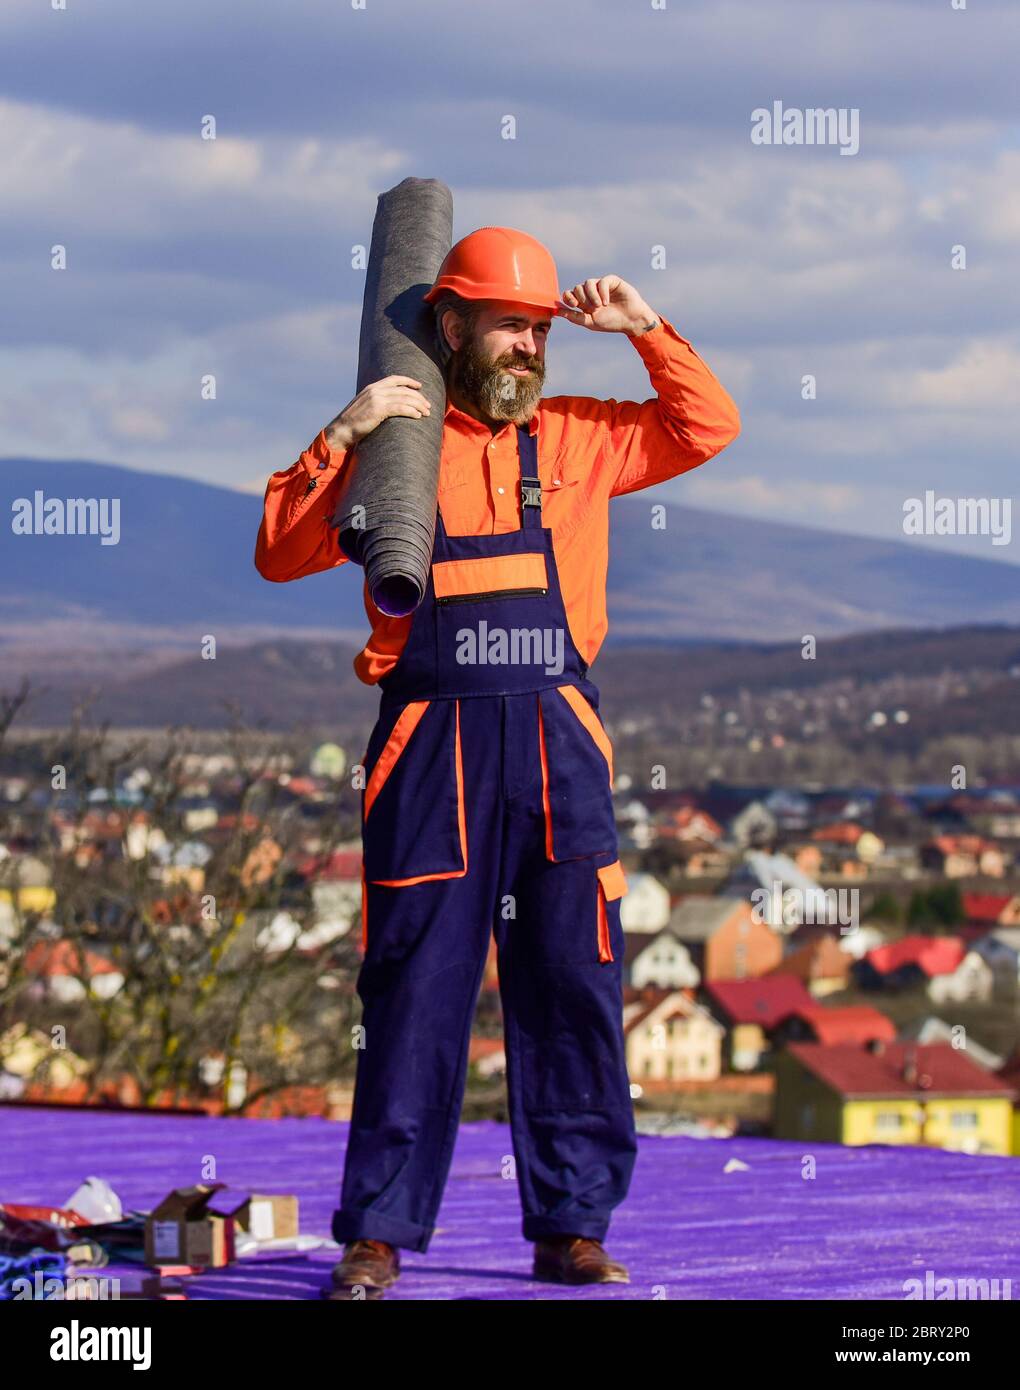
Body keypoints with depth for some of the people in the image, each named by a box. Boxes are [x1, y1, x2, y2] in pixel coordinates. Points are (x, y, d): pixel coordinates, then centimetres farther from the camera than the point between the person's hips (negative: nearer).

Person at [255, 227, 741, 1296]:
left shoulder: (577, 438, 15)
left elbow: (707, 426, 20)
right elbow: (280, 552, 1)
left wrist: (644, 328, 10)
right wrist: (342, 436, -10)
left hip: (557, 741, 3)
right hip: (433, 740, -3)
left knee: (571, 987, 2)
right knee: (414, 990, -2)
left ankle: (571, 1227, 9)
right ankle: (377, 1233, 3)